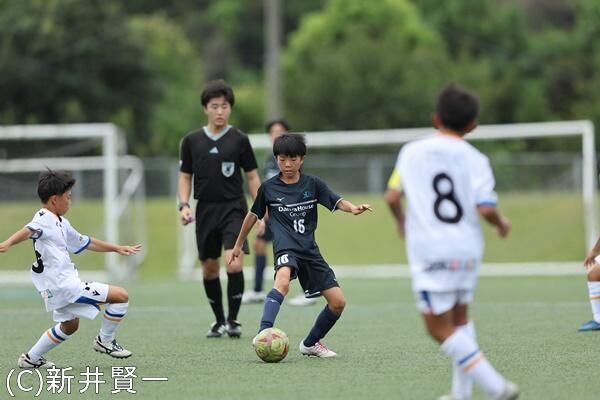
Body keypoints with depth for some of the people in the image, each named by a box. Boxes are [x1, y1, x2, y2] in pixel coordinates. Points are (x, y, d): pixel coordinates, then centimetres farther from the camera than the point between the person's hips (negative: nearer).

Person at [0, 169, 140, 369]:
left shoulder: (61, 223, 17)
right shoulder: (44, 219, -14)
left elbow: (84, 242, 29)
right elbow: (29, 230, -35)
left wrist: (116, 248, 35)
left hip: (57, 287, 11)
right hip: (63, 284, -11)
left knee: (69, 326, 33)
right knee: (121, 296, -10)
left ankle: (31, 358, 35)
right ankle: (105, 341, 6)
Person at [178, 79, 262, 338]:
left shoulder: (239, 140, -1)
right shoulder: (192, 141, 4)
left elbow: (252, 176, 5)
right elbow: (185, 176, 11)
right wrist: (184, 205, -3)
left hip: (234, 208, -3)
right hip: (206, 210, 3)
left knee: (234, 264, -17)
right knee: (209, 268, 8)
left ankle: (233, 320, -3)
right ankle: (219, 321, 23)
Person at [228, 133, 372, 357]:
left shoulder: (312, 184, 6)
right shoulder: (269, 188, 4)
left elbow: (337, 202, -4)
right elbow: (253, 215, 17)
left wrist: (353, 209, -27)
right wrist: (238, 245, 25)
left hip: (309, 250, 4)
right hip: (286, 248, -4)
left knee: (338, 302, 0)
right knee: (283, 281, -37)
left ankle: (310, 343, 21)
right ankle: (264, 333, -49)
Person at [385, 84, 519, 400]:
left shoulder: (411, 151, 3)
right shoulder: (474, 159, 1)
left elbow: (392, 196, 2)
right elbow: (486, 208, -11)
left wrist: (401, 222, 22)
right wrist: (501, 223, 10)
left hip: (430, 252, -3)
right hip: (467, 249, 3)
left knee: (439, 328, 0)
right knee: (459, 319, 22)